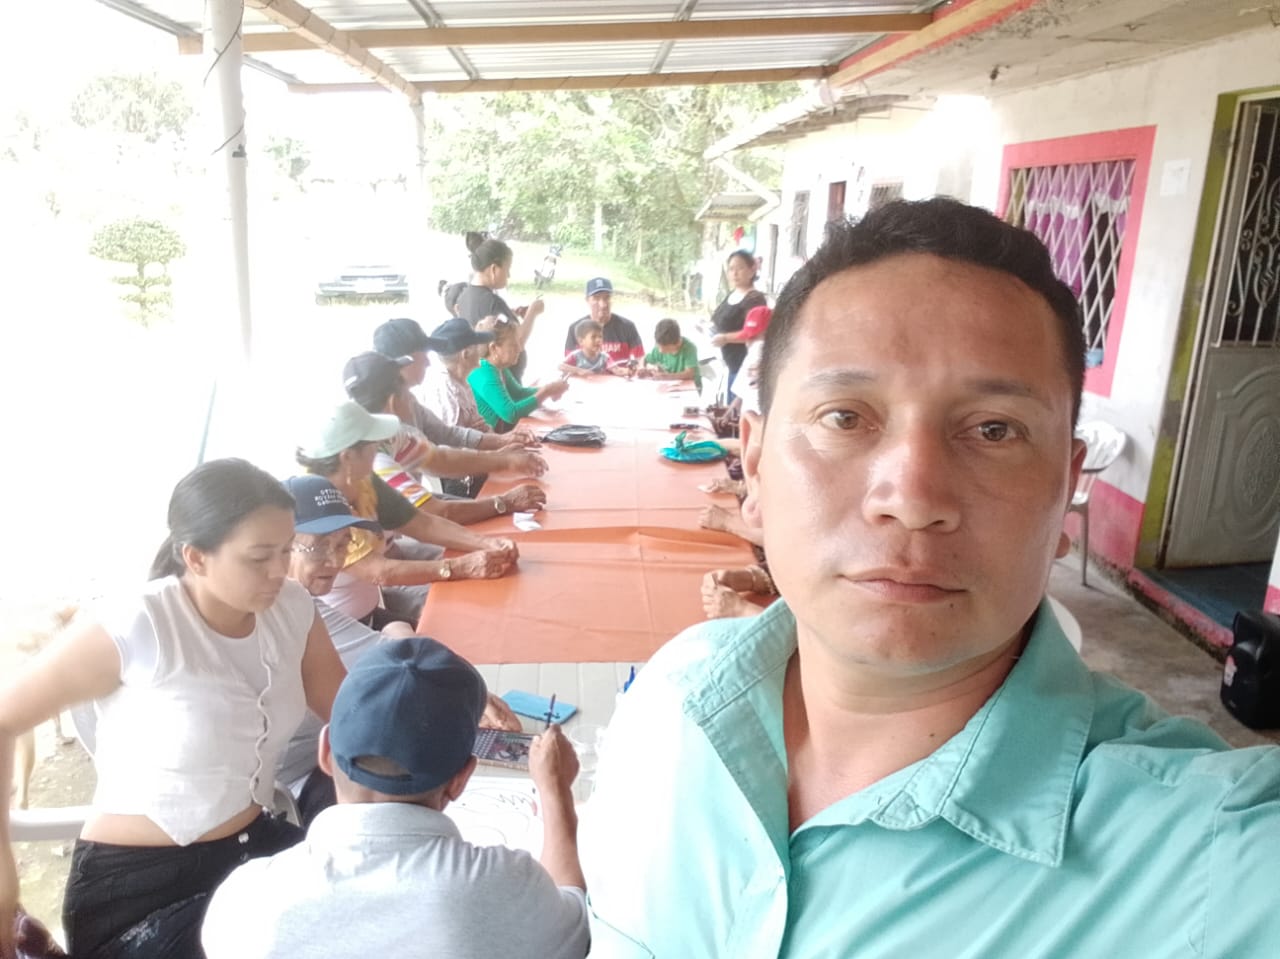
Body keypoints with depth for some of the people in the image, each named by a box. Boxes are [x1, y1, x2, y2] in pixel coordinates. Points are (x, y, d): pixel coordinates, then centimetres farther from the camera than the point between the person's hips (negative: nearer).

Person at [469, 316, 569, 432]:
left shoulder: (499, 368, 5)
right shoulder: (484, 374, -22)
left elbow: (518, 393, 20)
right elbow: (511, 414, -29)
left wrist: (546, 389, 1)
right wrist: (546, 392, -22)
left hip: (502, 428, 9)